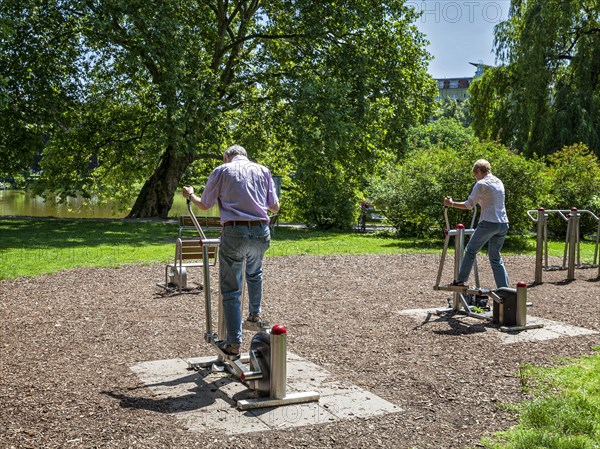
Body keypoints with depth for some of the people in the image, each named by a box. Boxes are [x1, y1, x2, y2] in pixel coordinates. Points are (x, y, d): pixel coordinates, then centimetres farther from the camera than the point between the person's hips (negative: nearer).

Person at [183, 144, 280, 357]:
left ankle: (234, 343, 4)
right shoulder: (263, 170, 13)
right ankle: (255, 314, 39)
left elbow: (204, 205, 12)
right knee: (255, 273, 34)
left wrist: (190, 195, 34)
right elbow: (275, 207, 14)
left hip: (234, 232, -3)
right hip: (261, 231, 3)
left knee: (231, 289, 5)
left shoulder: (221, 170, 7)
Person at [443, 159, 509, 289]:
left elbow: (469, 205, -6)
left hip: (489, 223, -7)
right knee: (495, 257, 15)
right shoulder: (499, 182, 15)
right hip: (503, 224, 7)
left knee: (471, 250, 11)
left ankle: (460, 280, 16)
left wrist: (452, 204, 4)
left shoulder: (481, 184, -7)